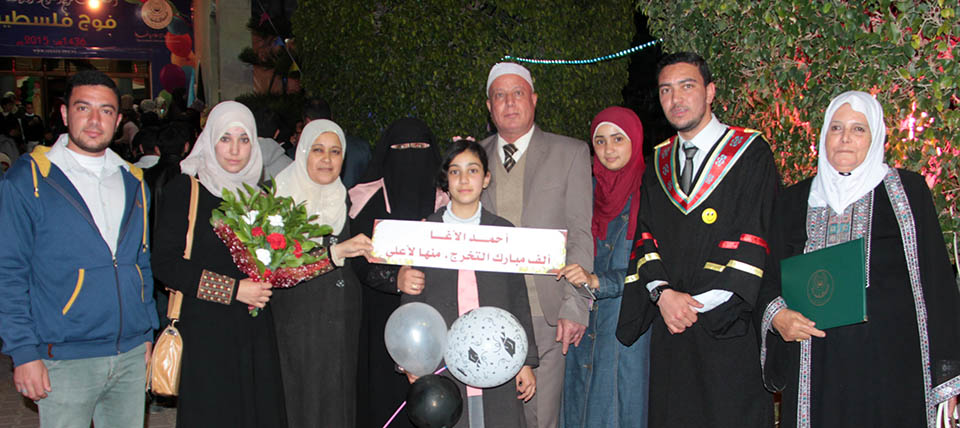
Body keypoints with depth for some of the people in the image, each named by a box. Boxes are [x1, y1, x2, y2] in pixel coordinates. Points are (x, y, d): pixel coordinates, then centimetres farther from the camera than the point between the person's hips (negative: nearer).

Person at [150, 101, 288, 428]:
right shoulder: (183, 190, -4)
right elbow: (166, 265, -10)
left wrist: (267, 279, -1)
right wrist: (233, 289, -14)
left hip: (255, 330, 5)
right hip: (205, 328, -4)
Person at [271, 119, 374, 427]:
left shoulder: (347, 201, 11)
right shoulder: (280, 196, -3)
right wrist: (334, 251, -23)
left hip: (341, 322, 4)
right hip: (297, 323, -4)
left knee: (338, 401, 6)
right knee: (302, 403, 0)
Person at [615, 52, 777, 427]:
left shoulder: (750, 153, 0)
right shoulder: (658, 163, 15)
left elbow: (756, 237, -8)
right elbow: (645, 236, 11)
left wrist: (698, 302, -12)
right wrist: (662, 293, -8)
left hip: (729, 329, -4)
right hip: (670, 328, 4)